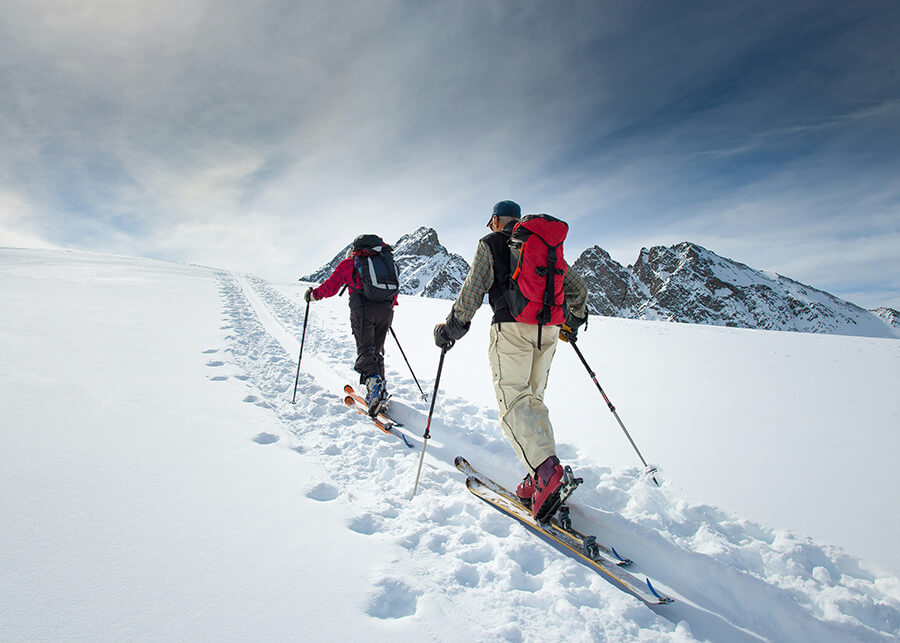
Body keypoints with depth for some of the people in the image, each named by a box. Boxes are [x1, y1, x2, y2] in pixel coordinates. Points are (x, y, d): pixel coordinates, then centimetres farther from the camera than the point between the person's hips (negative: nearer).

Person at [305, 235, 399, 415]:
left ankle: (374, 381, -33)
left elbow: (330, 287, 9)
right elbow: (395, 293, 25)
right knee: (377, 352, 12)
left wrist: (312, 294, 27)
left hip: (363, 310, -4)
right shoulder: (385, 262, 25)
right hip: (386, 311, 4)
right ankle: (380, 394, 7)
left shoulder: (348, 263, 13)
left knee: (365, 351, -6)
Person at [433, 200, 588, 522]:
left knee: (512, 401, -9)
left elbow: (472, 290, -3)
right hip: (548, 331, 6)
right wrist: (573, 322, 37)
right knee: (534, 399, 11)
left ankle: (548, 472, -27)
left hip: (512, 328, -6)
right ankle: (542, 481, 6)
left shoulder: (491, 244, 7)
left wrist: (451, 328, 5)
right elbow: (577, 288, 23)